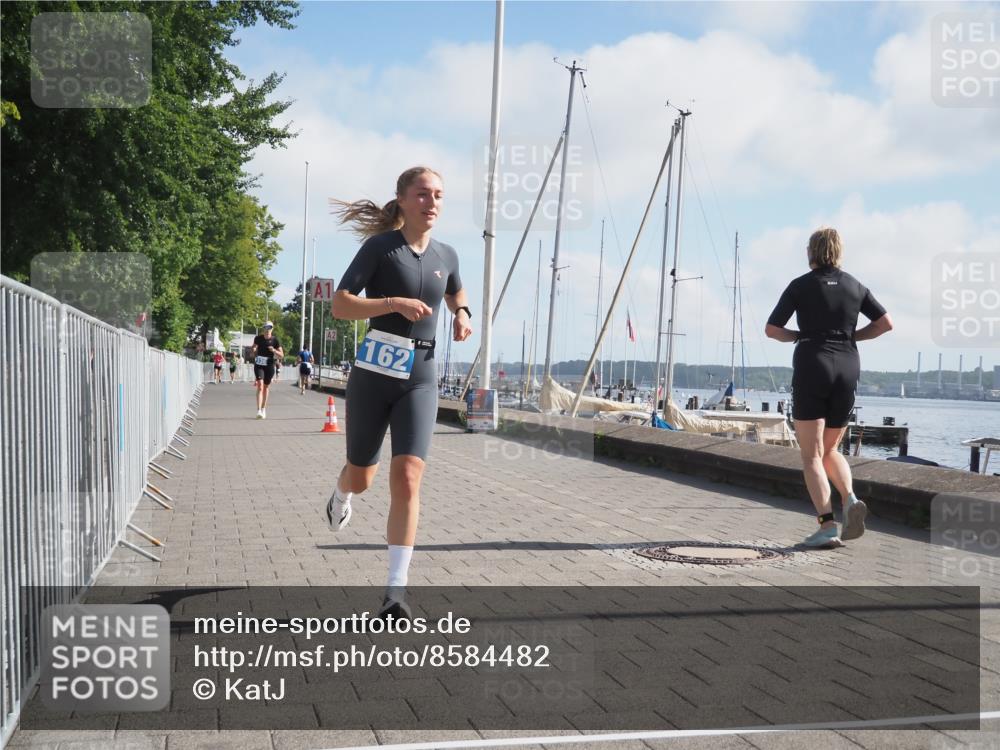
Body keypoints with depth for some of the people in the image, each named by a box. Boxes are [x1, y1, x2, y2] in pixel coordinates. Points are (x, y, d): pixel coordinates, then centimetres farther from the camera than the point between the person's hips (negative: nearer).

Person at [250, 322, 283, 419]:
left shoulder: (275, 340, -3)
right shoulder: (258, 338, 0)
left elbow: (282, 354, -2)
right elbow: (253, 352, 16)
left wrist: (274, 350, -20)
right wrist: (253, 351, -8)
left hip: (269, 366, 1)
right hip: (259, 365, -1)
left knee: (266, 388, 12)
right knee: (260, 386, -15)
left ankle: (264, 409, 29)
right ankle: (259, 411, -22)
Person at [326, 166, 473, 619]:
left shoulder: (446, 256, 8)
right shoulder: (379, 246, -5)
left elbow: (456, 294, 30)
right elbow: (340, 306, -10)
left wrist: (462, 316, 9)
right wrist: (396, 302, -21)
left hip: (419, 380, 2)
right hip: (374, 373, -2)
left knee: (407, 479, -14)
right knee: (361, 478, 13)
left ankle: (396, 590, -10)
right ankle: (342, 495, 53)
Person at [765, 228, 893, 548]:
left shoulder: (801, 285, 0)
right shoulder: (855, 286, 10)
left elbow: (771, 329, -1)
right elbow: (886, 323, 7)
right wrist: (853, 336, 16)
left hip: (812, 366, -4)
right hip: (847, 368, 4)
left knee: (811, 454, 0)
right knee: (830, 449, 18)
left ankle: (827, 525, -10)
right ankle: (850, 499, -8)